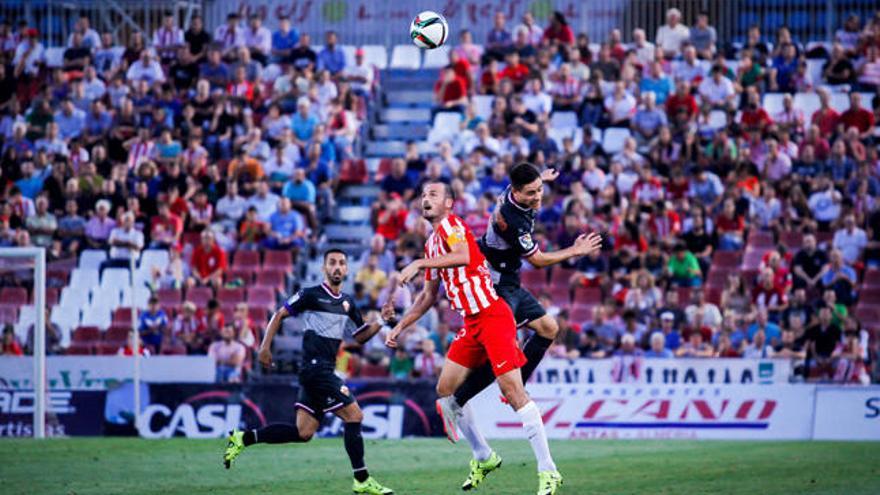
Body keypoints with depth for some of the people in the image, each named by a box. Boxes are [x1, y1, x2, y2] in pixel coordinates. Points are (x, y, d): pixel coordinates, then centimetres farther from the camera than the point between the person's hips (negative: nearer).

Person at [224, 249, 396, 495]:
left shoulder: (347, 302, 16)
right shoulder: (311, 295, -5)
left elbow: (360, 337, 21)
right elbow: (279, 315, 1)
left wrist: (381, 320, 5)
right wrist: (265, 346, -6)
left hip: (324, 371, 8)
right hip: (315, 367, -8)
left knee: (303, 433, 6)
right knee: (354, 415, -13)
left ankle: (243, 438, 14)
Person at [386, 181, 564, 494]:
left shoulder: (450, 224, -7)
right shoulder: (431, 244, 19)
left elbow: (463, 256, -30)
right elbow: (428, 297, 29)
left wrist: (420, 263, -31)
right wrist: (399, 327, 27)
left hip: (493, 316, -10)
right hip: (471, 324, 10)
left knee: (512, 391, -15)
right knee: (445, 390, 10)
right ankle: (484, 458, 24)